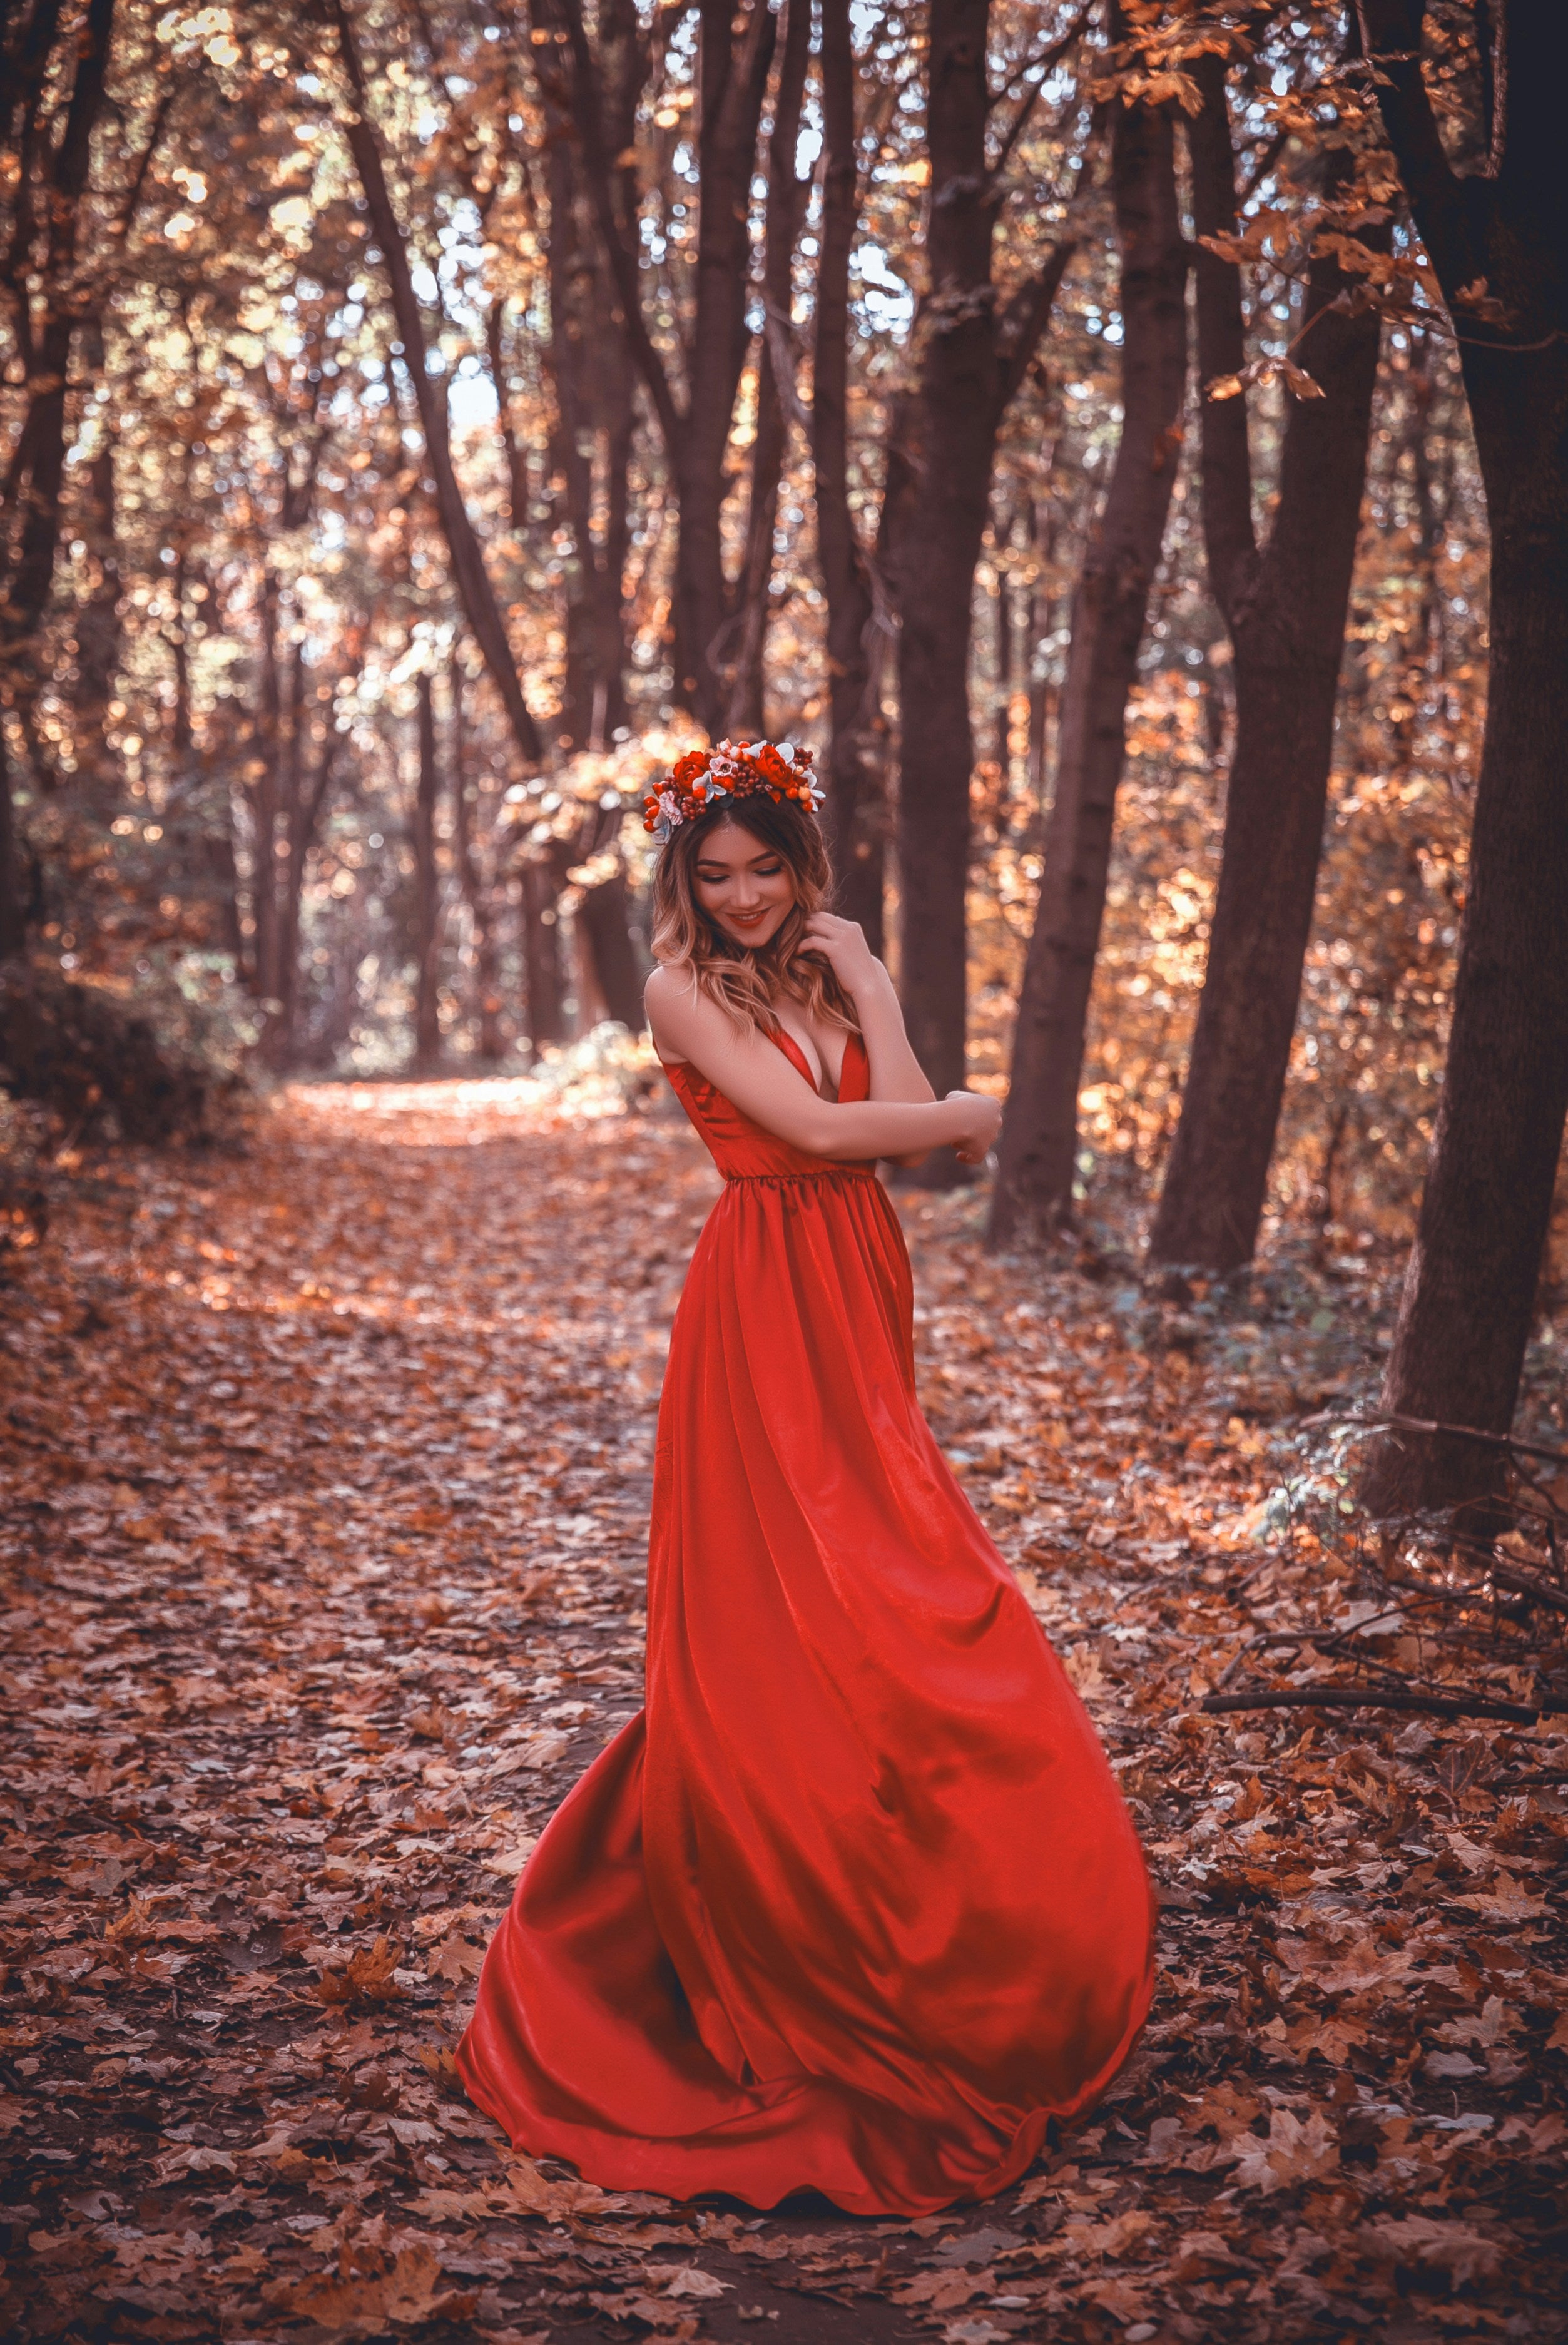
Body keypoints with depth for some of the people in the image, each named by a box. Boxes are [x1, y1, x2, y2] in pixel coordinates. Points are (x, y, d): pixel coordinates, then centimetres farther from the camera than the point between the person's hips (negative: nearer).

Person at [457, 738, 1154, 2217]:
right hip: (760, 1305, -6)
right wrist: (980, 1117, -2)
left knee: (882, 1590, 8)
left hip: (859, 1294, 6)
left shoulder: (839, 963, 10)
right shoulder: (683, 988, -7)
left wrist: (862, 981, -7)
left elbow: (903, 1112, -3)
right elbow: (819, 1128, -14)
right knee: (770, 1609, -2)